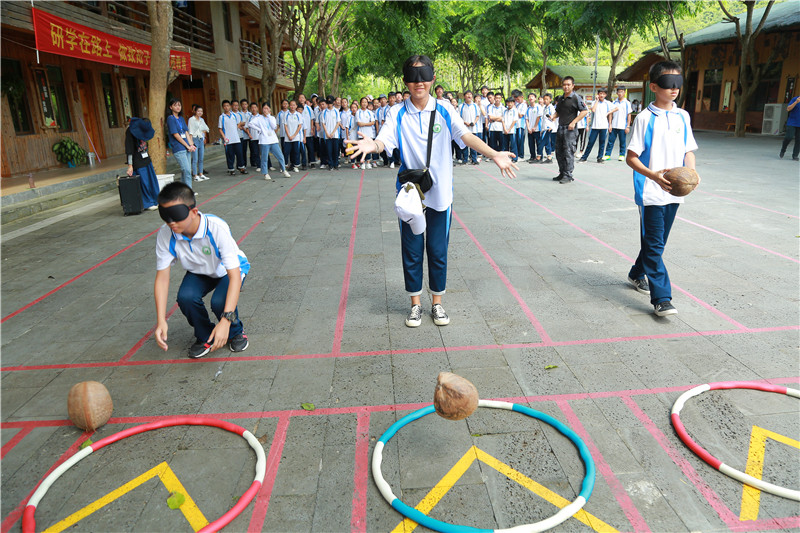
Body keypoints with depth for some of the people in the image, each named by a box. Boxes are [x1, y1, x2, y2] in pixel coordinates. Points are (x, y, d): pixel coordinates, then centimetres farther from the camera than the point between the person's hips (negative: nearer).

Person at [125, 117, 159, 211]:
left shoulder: (143, 128, 4)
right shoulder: (130, 131, -18)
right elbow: (129, 150, -18)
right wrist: (130, 166, -19)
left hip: (146, 159, 8)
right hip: (137, 162, -7)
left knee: (152, 179, 11)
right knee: (143, 182, -4)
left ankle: (155, 201, 21)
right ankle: (147, 204, 5)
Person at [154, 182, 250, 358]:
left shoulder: (217, 228, -38)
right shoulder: (165, 235, -25)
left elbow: (234, 275, -39)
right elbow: (162, 277, -17)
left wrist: (225, 321, -48)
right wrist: (161, 321, -29)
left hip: (227, 270, -3)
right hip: (199, 272, 4)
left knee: (220, 301, -32)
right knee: (185, 297, -28)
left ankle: (236, 332, 3)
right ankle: (205, 337, 3)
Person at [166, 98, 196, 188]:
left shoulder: (181, 118, 17)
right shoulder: (170, 118, -5)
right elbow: (176, 135, -10)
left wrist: (191, 145, 0)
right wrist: (188, 146, -9)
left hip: (186, 148, 7)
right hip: (178, 149, -7)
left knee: (185, 170, 9)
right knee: (187, 170, -13)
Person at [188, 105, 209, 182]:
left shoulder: (201, 120, 14)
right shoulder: (191, 119, -5)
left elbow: (206, 128, 21)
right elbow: (190, 131, -10)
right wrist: (191, 141, -16)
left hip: (201, 139, 6)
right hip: (195, 139, -6)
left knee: (201, 158, 10)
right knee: (195, 159, -7)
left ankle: (201, 174, 17)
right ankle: (195, 176, -4)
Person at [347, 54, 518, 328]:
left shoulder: (444, 110, 1)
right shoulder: (398, 114, 0)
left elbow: (465, 135, -10)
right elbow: (384, 140, -13)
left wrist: (494, 154, -26)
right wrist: (371, 145, -38)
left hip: (440, 192, 0)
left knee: (438, 251, 8)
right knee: (412, 251, 7)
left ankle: (437, 302, 26)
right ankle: (415, 303, 24)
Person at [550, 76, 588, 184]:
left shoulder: (576, 97, -5)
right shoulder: (561, 99, 16)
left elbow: (585, 111, -10)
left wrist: (574, 122, -17)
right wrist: (553, 116, 6)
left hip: (570, 129, -8)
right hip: (560, 128, 8)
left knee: (568, 152, -8)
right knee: (559, 152, 10)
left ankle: (568, 175, -4)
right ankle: (562, 174, 19)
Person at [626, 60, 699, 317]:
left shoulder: (683, 117, 9)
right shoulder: (645, 118, -7)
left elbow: (689, 151, 15)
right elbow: (631, 157, -9)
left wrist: (691, 172, -6)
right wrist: (654, 175, -25)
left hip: (674, 192, 6)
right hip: (651, 193, -6)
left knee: (657, 241, 16)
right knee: (654, 244, -5)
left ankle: (638, 274, 38)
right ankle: (661, 298, -4)